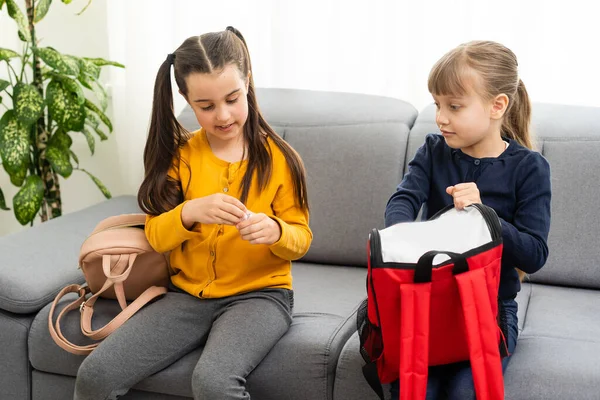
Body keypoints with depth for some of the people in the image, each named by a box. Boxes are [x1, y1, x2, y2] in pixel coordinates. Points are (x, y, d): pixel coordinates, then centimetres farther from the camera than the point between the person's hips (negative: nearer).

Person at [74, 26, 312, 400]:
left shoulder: (277, 157, -3)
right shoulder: (180, 153, 3)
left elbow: (301, 238, 1)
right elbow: (155, 236, -2)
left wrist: (276, 231, -23)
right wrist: (189, 212, -23)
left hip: (259, 294, -3)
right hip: (188, 294, 3)